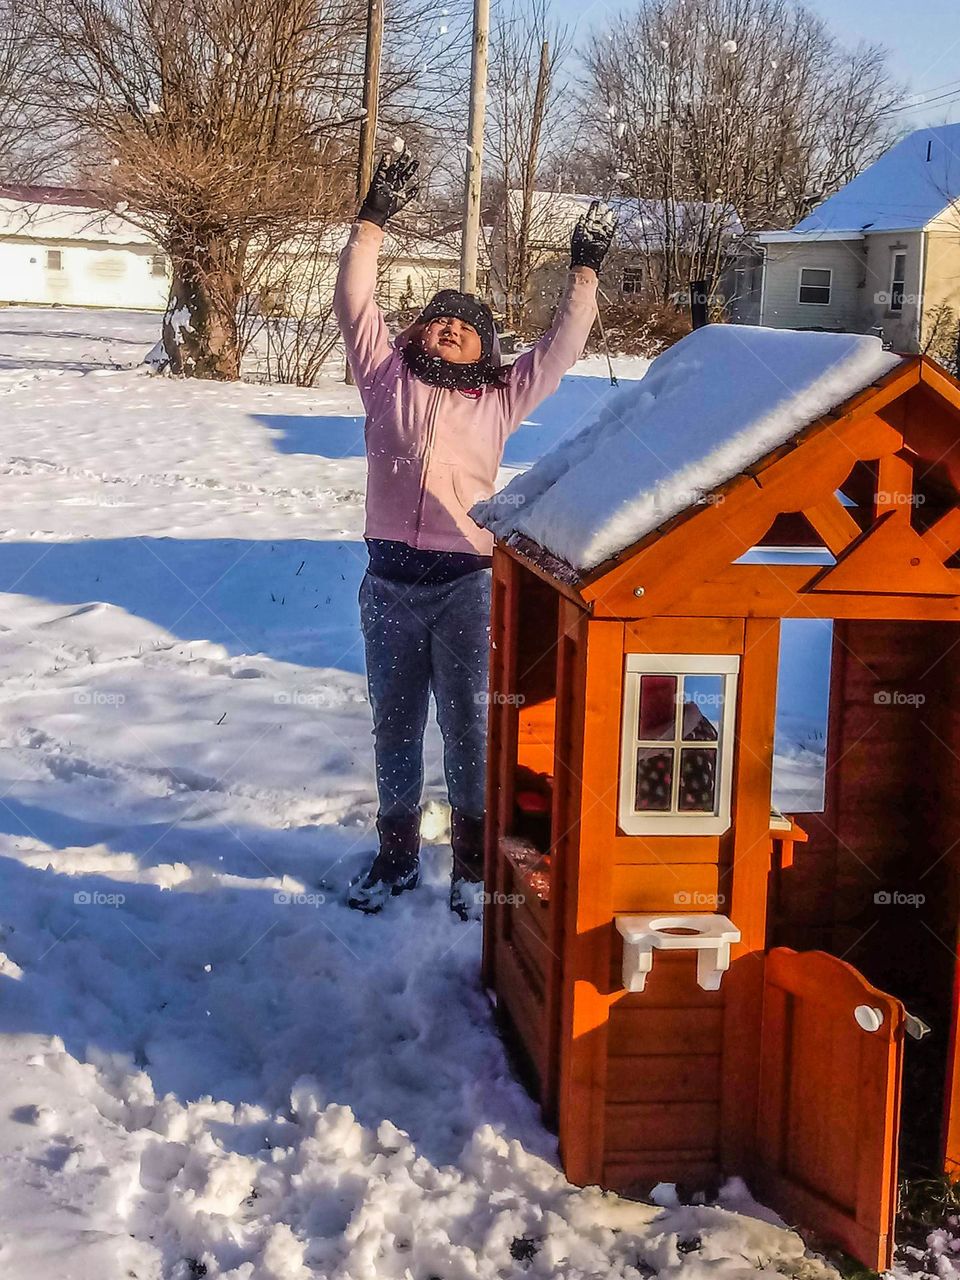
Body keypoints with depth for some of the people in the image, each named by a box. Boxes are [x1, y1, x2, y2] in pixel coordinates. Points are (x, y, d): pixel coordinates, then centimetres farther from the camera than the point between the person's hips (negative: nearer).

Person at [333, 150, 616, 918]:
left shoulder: (500, 399, 11)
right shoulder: (386, 378, 11)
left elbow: (561, 347, 11)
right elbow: (354, 304, 6)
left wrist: (586, 270, 8)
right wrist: (375, 219, 2)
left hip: (467, 585, -1)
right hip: (390, 584, 1)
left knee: (469, 726, 3)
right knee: (395, 723, 12)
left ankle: (473, 863, 16)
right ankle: (397, 856, 26)